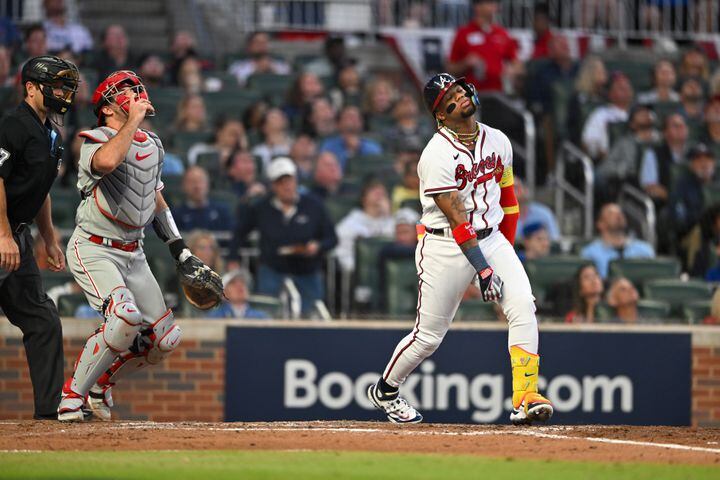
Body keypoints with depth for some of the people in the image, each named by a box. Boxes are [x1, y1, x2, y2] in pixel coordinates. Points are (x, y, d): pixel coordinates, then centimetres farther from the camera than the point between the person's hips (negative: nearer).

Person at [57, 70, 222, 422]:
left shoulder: (152, 145, 11)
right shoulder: (96, 139, -14)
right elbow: (107, 161, -40)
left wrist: (180, 251, 19)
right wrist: (134, 119, -28)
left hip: (133, 253, 8)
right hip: (93, 249, -8)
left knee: (165, 339, 2)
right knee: (126, 318, -30)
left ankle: (102, 381, 25)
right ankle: (73, 393, -14)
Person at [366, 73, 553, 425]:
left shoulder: (498, 141, 4)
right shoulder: (437, 155, -17)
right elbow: (456, 220, -20)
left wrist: (506, 249, 18)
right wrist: (483, 268, -24)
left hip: (492, 238, 5)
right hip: (446, 247, -5)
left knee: (522, 305, -18)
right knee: (429, 335, 2)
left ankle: (525, 398, -21)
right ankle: (385, 390, 29)